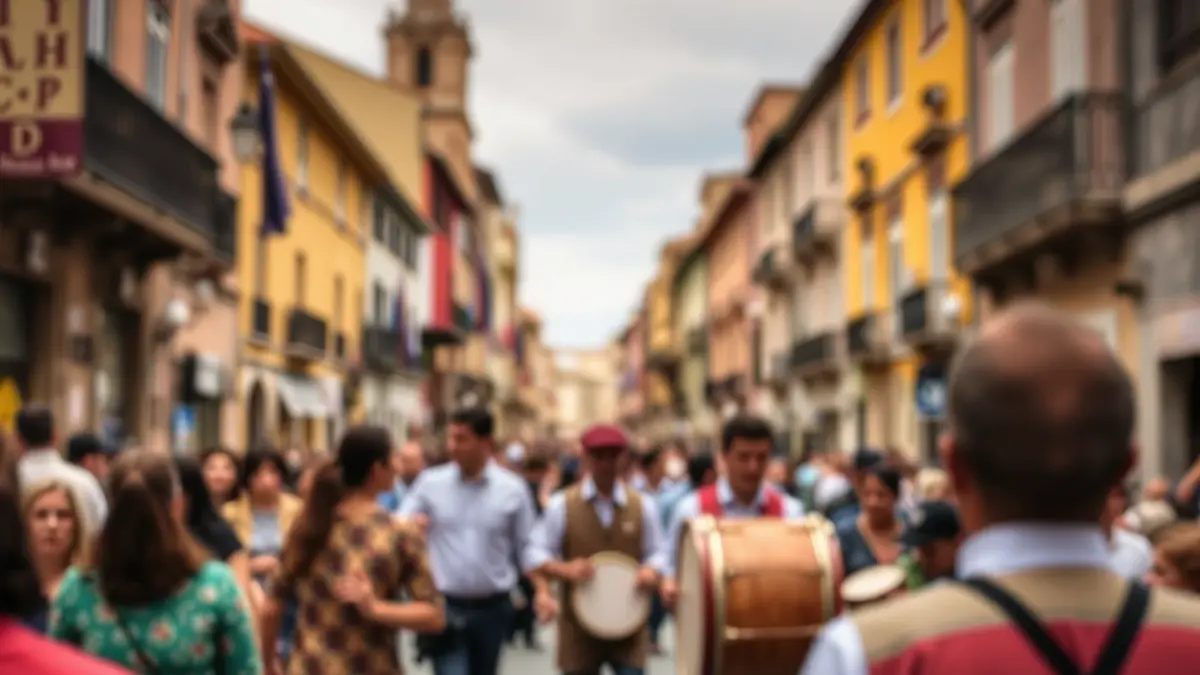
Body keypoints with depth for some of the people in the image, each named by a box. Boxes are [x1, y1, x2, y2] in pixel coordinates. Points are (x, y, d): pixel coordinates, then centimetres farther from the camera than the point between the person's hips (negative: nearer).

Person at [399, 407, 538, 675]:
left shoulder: (512, 488, -2)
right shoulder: (430, 483, -2)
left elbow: (526, 548, 3)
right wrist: (410, 525, -23)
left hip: (492, 608, 2)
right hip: (445, 607, -1)